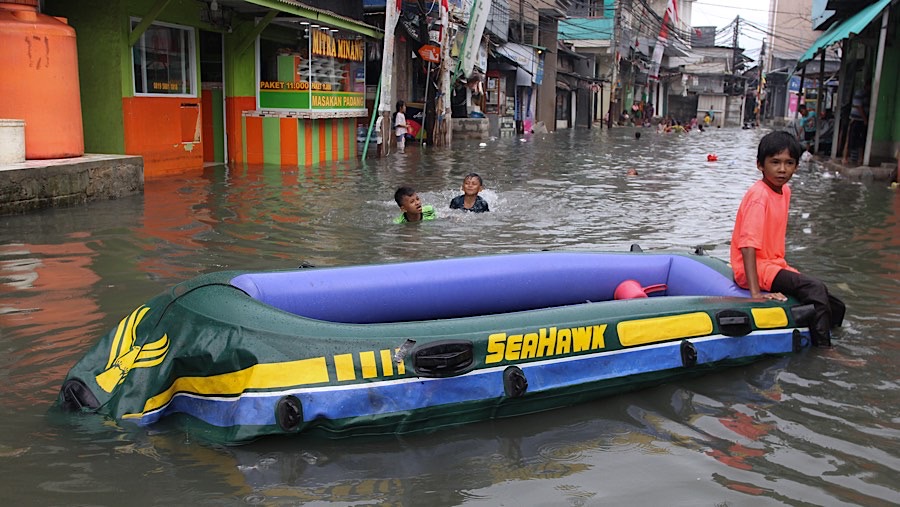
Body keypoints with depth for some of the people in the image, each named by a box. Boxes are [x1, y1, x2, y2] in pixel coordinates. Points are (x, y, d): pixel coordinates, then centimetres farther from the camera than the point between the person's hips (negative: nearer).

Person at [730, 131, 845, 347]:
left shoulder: (785, 191, 6)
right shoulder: (759, 195, -21)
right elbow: (748, 244, -29)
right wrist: (755, 293, -34)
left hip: (774, 264, 9)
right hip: (753, 268, -9)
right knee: (815, 289, -22)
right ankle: (822, 347, -11)